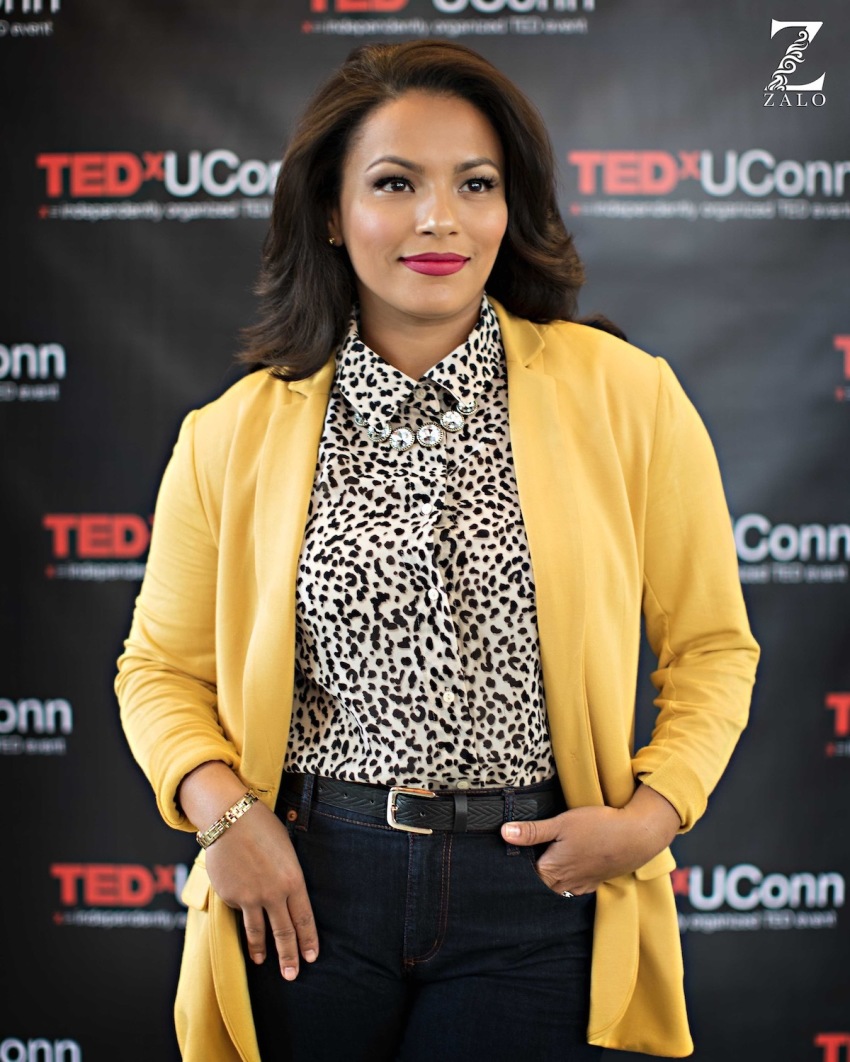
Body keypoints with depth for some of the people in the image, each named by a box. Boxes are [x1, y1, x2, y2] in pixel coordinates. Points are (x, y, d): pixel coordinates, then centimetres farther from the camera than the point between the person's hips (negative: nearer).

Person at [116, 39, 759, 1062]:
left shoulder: (624, 397, -4)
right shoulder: (236, 435, 0)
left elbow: (710, 647, 4)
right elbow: (162, 668, 10)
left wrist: (652, 813, -9)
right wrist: (218, 807, -7)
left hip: (534, 896, -1)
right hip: (309, 886, 1)